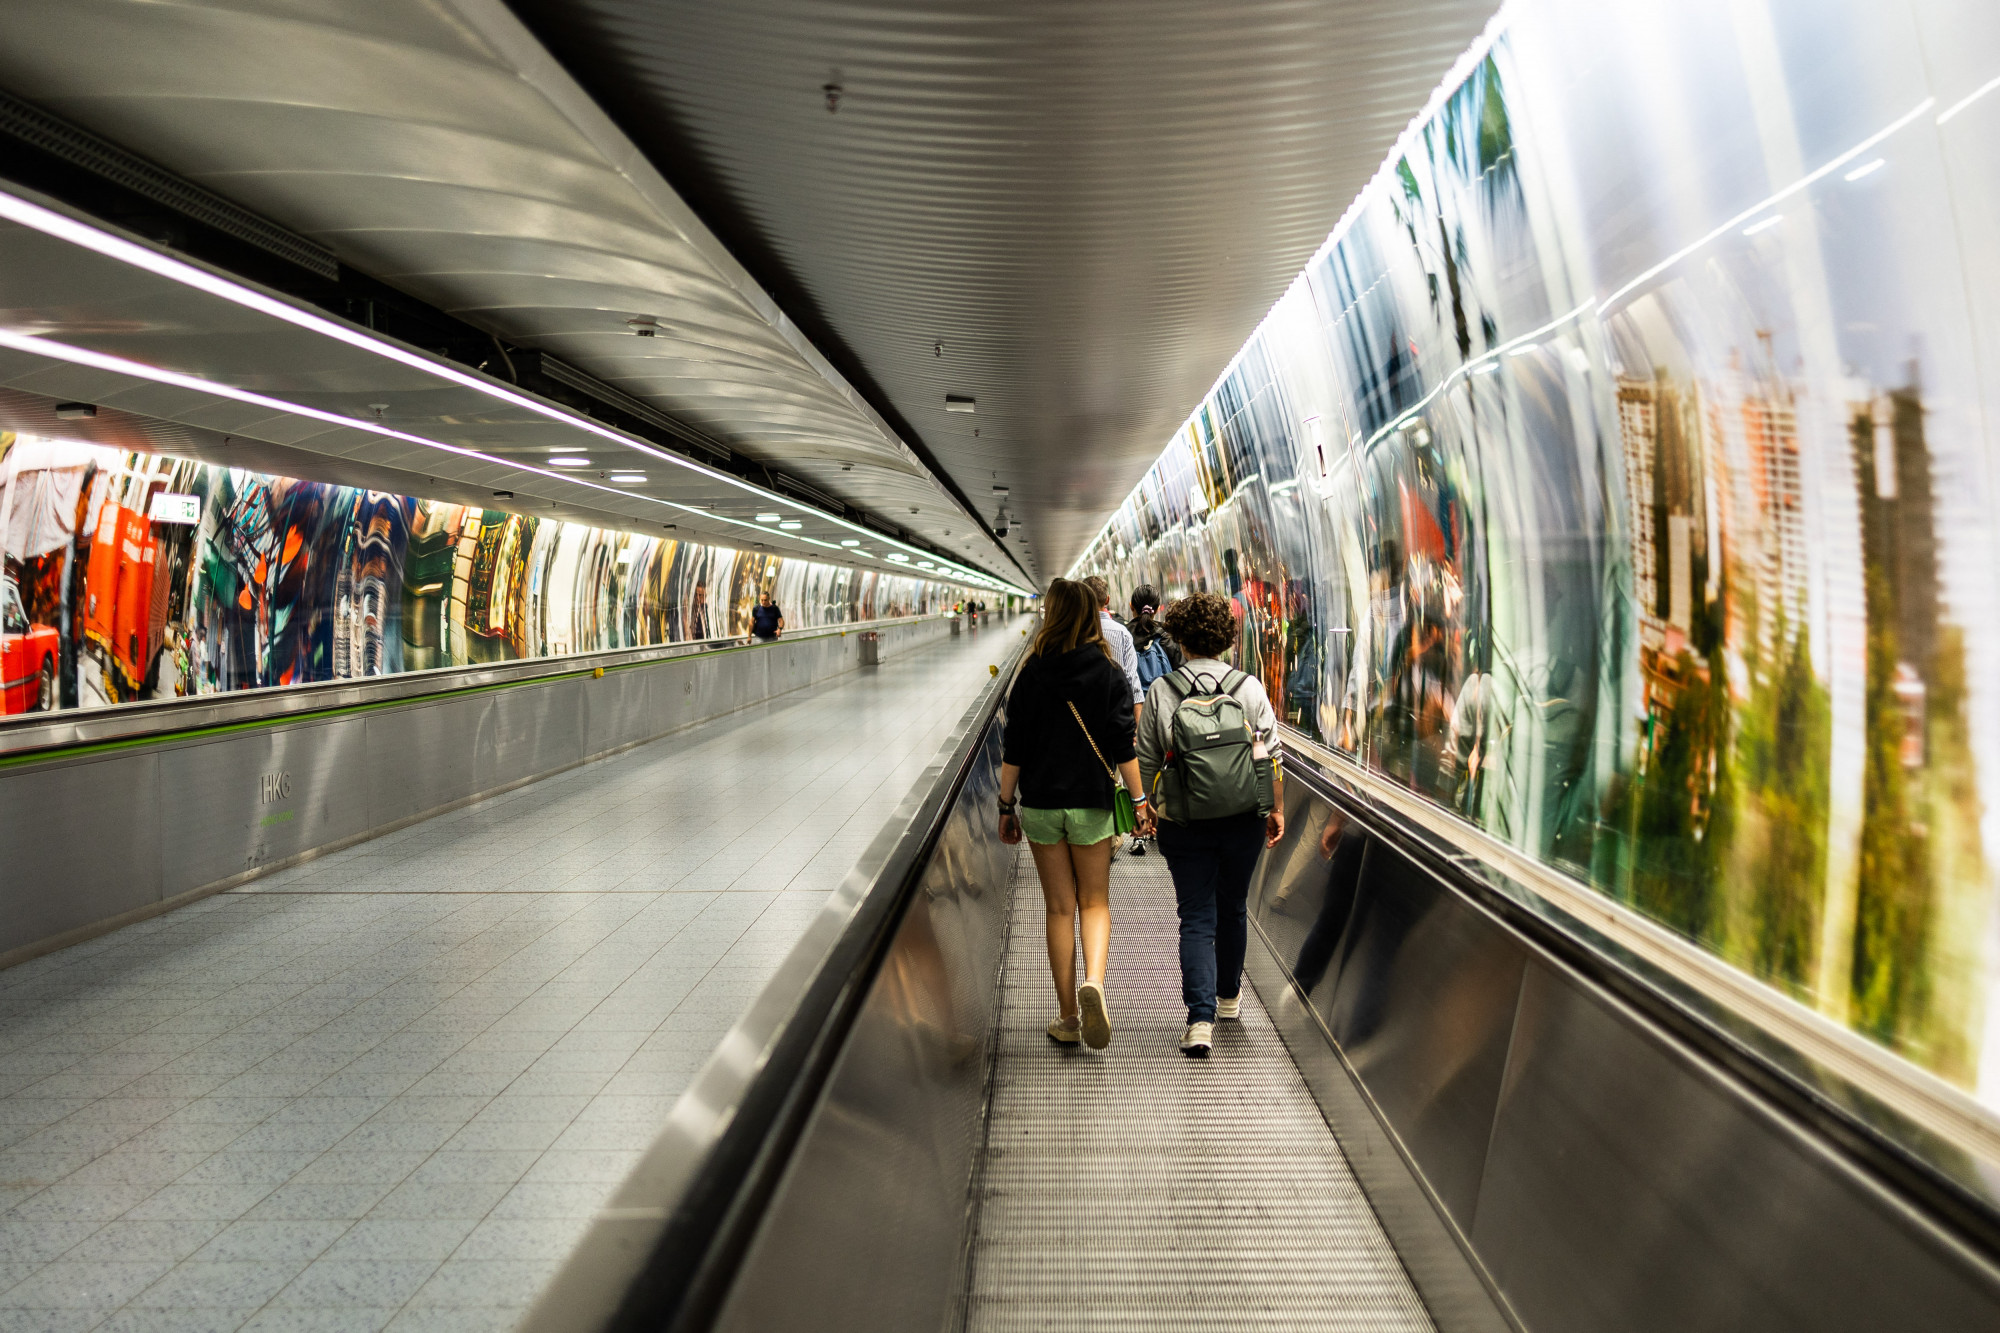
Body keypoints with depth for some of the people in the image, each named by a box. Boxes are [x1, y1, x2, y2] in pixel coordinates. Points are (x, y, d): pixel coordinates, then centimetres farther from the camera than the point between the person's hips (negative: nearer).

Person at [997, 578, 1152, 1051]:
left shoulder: (1032, 674, -4)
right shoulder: (1110, 674, -3)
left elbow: (1014, 749, -3)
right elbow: (1122, 747, -5)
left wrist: (1006, 806, 6)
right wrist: (1139, 800, 4)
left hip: (1040, 804, 0)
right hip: (1092, 804, 0)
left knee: (1059, 908, 9)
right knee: (1095, 902, 12)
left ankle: (1068, 1017, 13)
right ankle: (1093, 982, -15)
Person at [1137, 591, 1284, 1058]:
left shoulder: (1159, 692, -7)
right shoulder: (1249, 687, -5)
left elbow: (1147, 764, -1)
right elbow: (1271, 756, -1)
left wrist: (1149, 813, 12)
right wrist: (1277, 810, 10)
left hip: (1184, 826, -1)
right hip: (1243, 821, 2)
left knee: (1196, 919, 3)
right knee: (1233, 909, 20)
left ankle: (1200, 1019, -10)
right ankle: (1229, 996, 38)